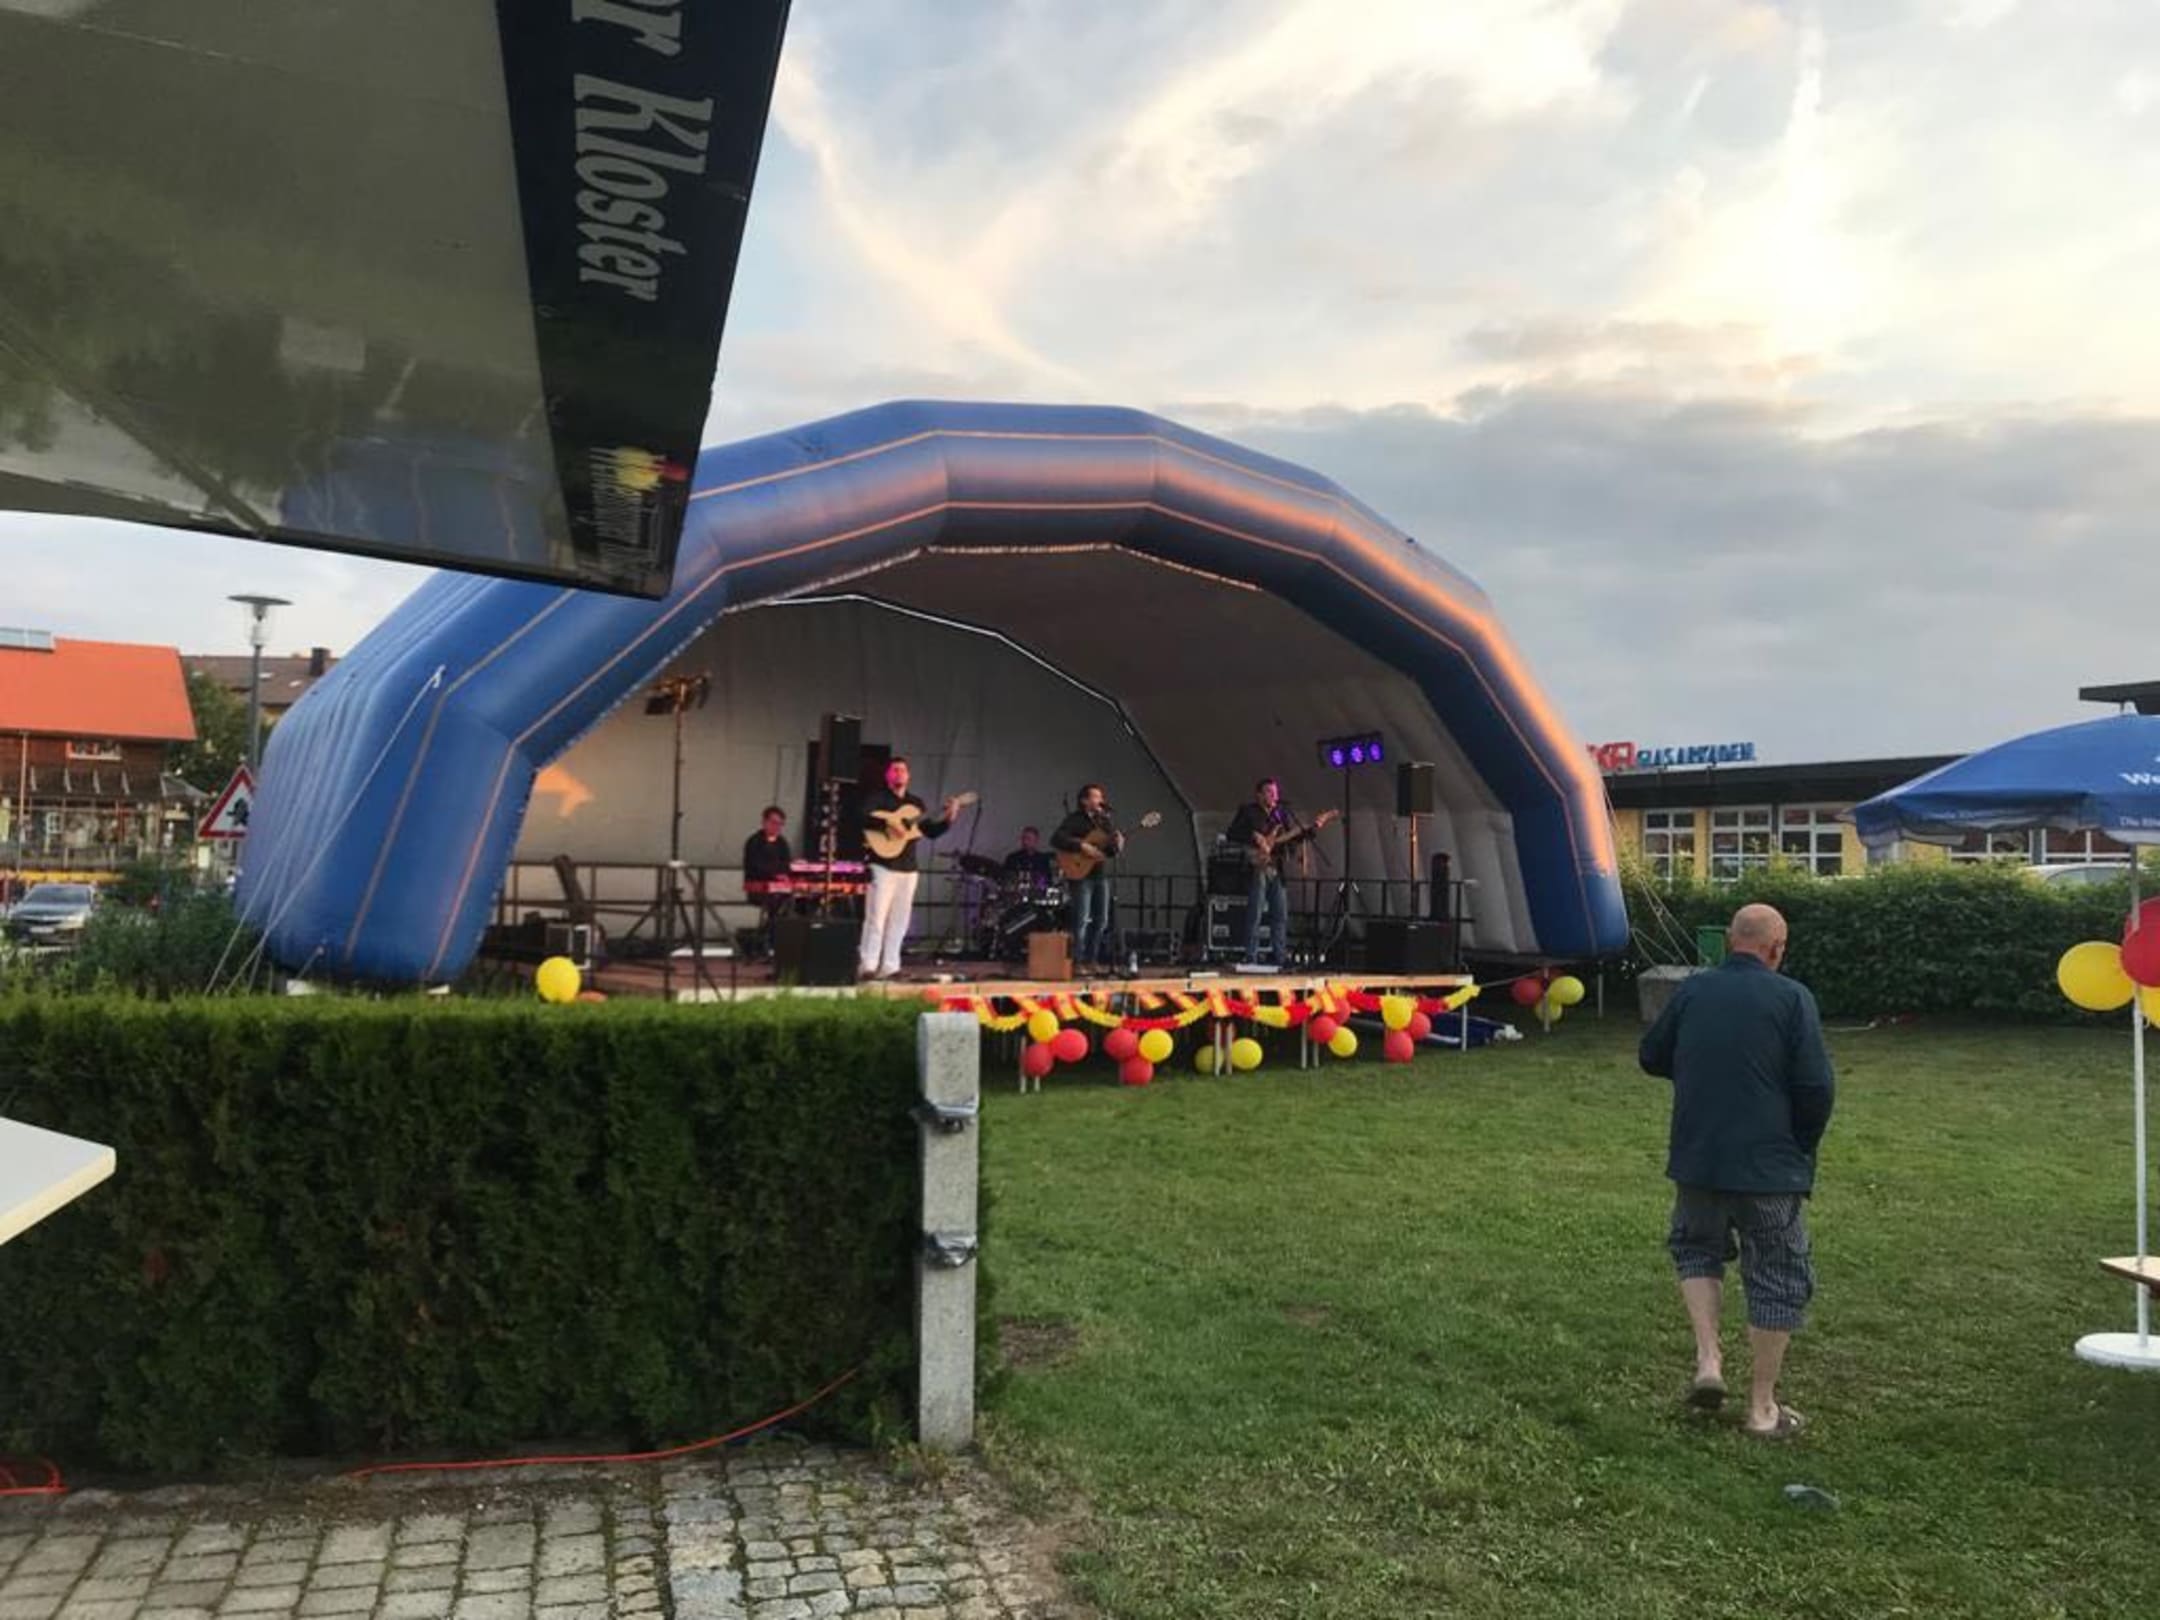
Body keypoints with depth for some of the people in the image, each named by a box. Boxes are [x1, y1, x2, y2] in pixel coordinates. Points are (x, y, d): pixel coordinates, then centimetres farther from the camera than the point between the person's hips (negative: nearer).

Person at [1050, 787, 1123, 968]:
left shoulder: (1106, 820, 14)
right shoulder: (1075, 819, -5)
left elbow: (1111, 851, 18)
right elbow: (1056, 839, -17)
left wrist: (1117, 845, -6)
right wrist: (1081, 846, -23)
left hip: (1101, 875, 7)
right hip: (1081, 873, -7)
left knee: (1101, 921, 6)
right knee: (1081, 920, -9)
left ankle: (1091, 960, 15)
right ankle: (1077, 962, -4)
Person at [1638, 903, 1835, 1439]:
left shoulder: (1691, 991, 0)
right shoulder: (1792, 998, -11)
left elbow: (1651, 1057, 11)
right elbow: (1818, 1087, -13)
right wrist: (1803, 1147, 3)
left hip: (1696, 1160, 3)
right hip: (1770, 1167, -3)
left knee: (1697, 1249, 26)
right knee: (1778, 1278, 11)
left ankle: (1708, 1359, 12)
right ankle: (1763, 1407, 16)